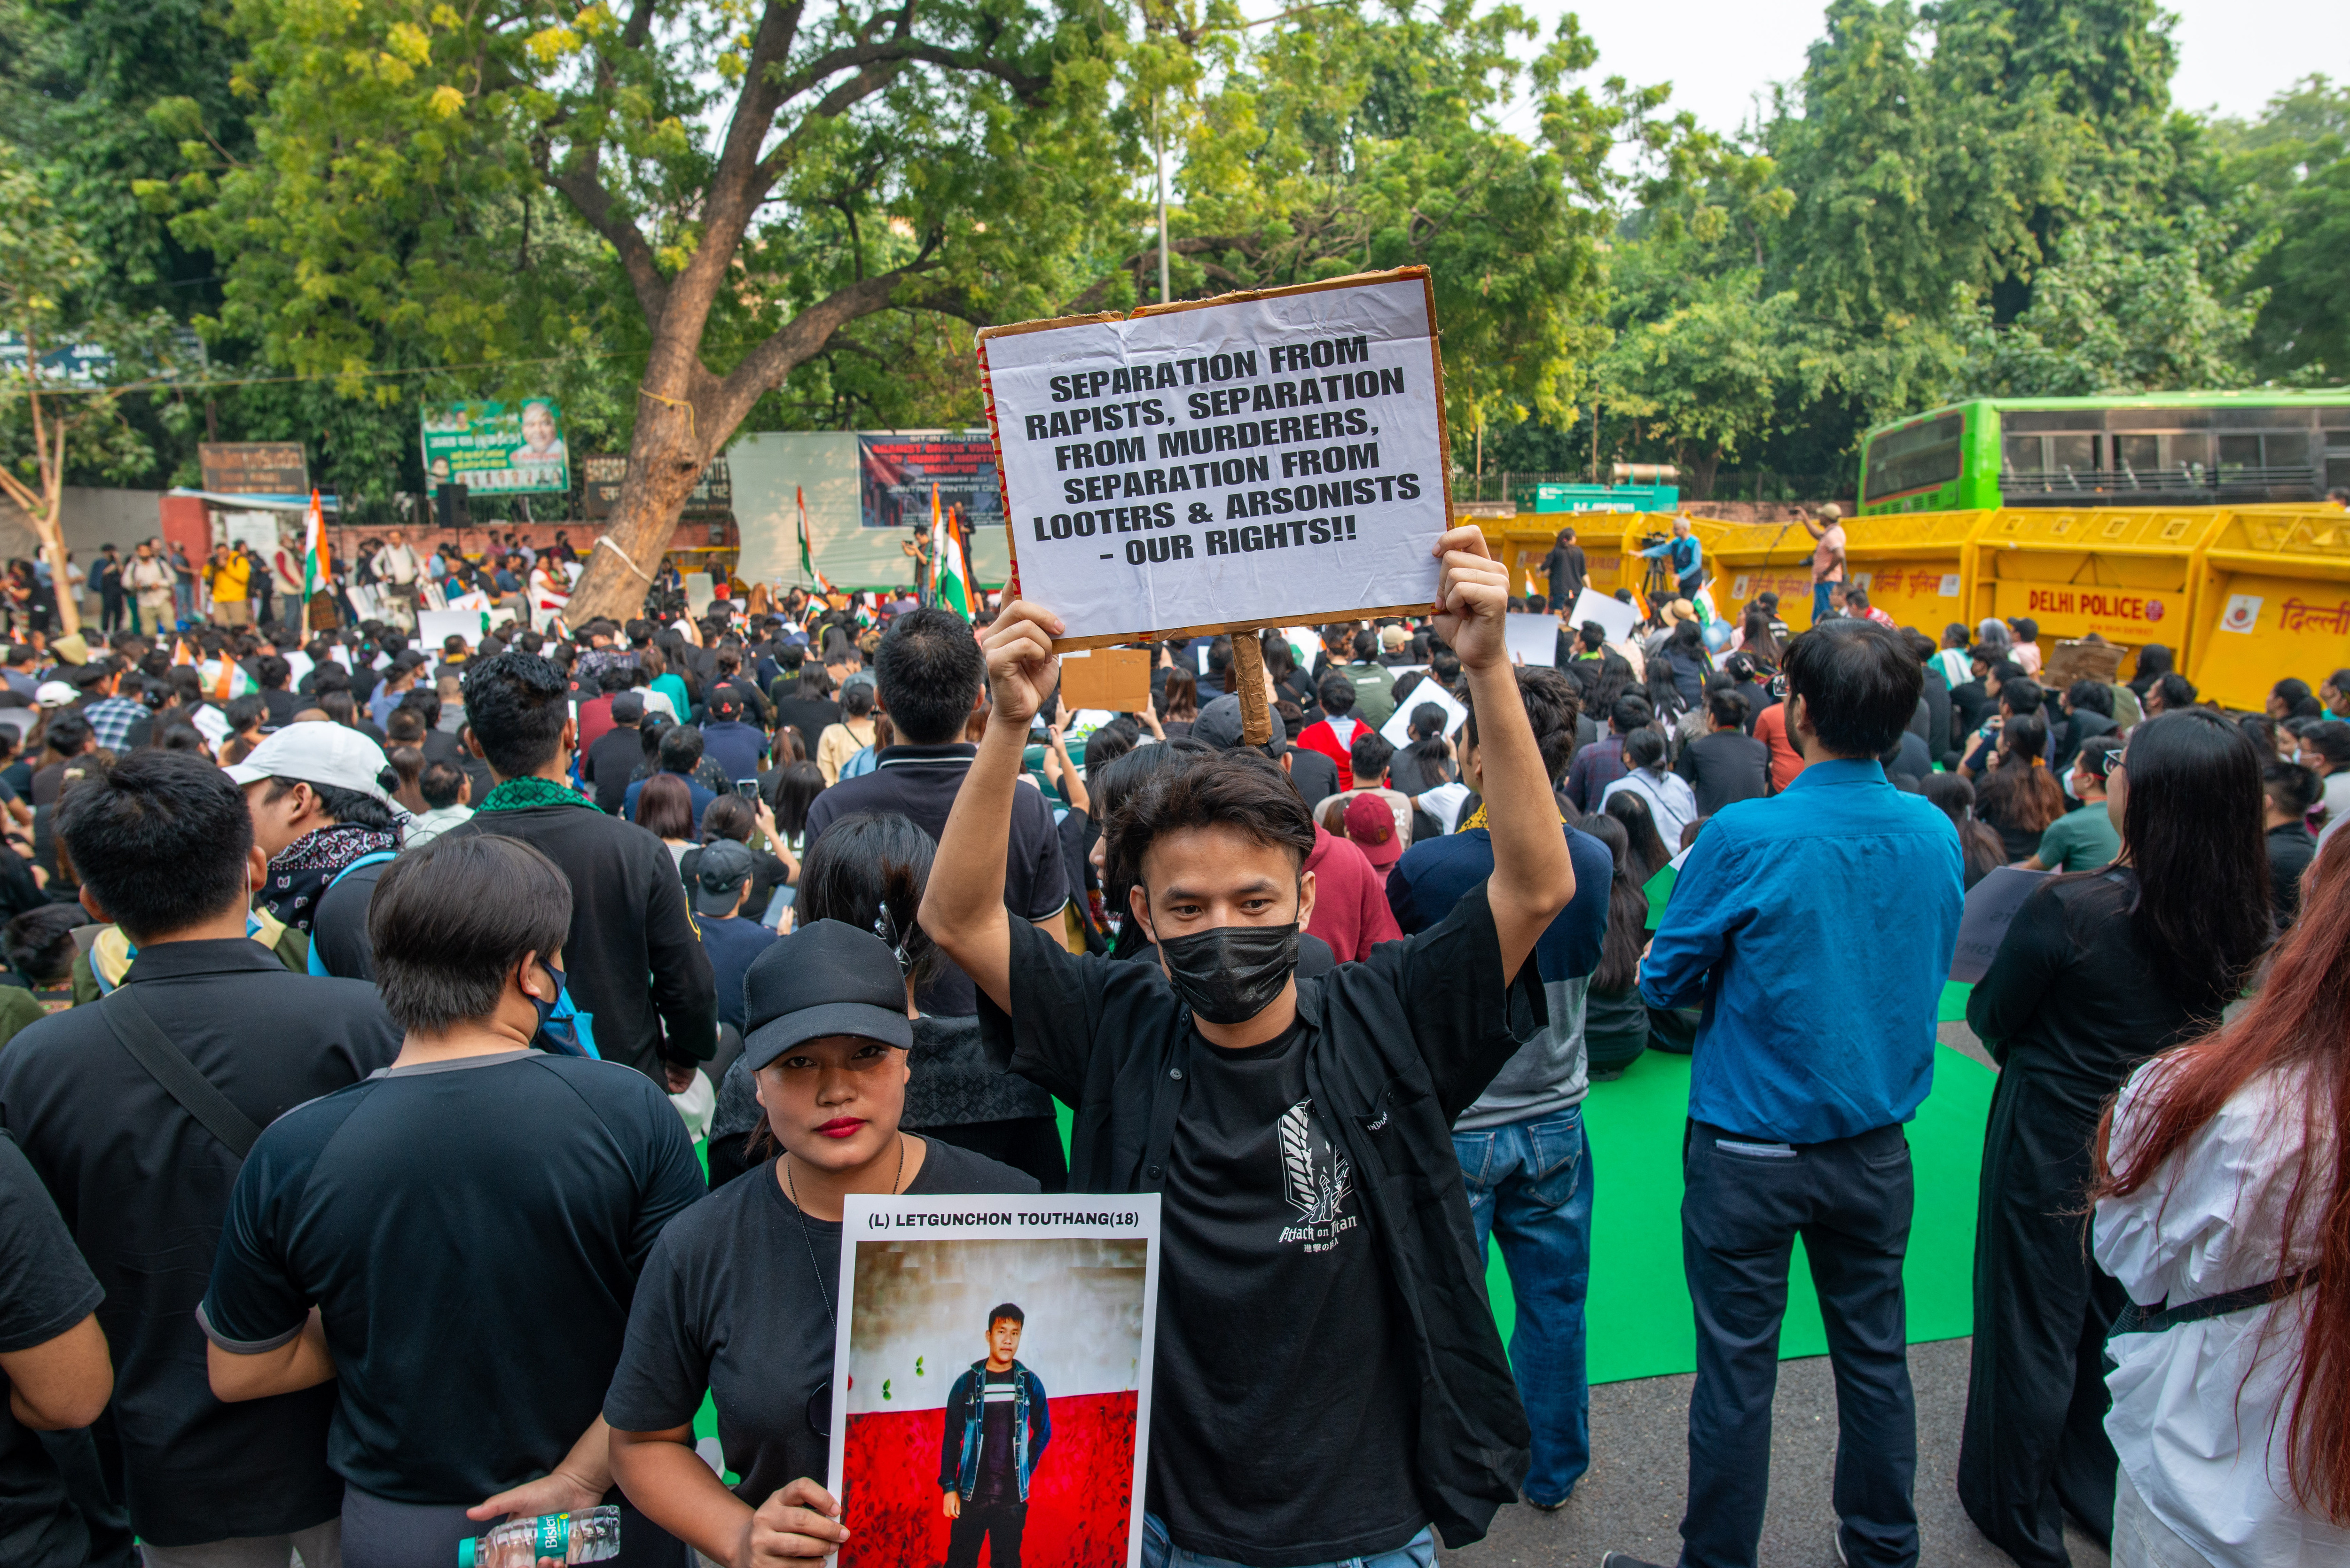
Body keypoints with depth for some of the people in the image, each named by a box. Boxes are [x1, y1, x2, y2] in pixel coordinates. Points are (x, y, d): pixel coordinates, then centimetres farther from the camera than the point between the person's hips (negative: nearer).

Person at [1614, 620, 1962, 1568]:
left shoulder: (1744, 838, -20)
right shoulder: (1935, 836, -5)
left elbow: (1665, 981, -10)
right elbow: (1928, 969, 11)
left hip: (1750, 1151, -5)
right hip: (1876, 1143, 5)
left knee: (1738, 1372, 7)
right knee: (1875, 1355, 19)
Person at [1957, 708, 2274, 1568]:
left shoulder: (2070, 909, -27)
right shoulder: (2239, 920, -10)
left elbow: (1991, 1018, -13)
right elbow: (2200, 1016, 7)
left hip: (2052, 1141, -5)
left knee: (2034, 1323, 13)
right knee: (2117, 1317, 24)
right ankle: (2102, 1489, 43)